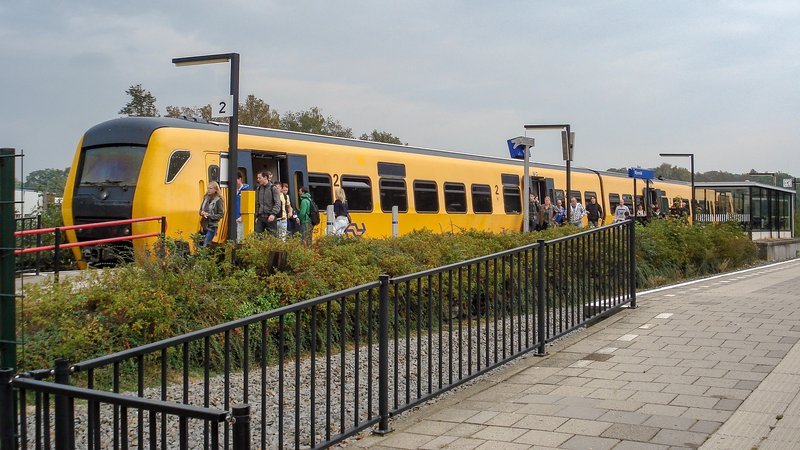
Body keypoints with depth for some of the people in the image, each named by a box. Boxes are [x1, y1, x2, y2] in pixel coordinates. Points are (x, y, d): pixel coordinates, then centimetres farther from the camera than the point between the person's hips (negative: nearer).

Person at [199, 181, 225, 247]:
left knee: (205, 246, -12)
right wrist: (202, 213, -7)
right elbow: (201, 210, 17)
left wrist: (209, 215, -18)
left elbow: (221, 214, -10)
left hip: (212, 226, -6)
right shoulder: (206, 198, 9)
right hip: (204, 225, 6)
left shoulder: (218, 200, -9)